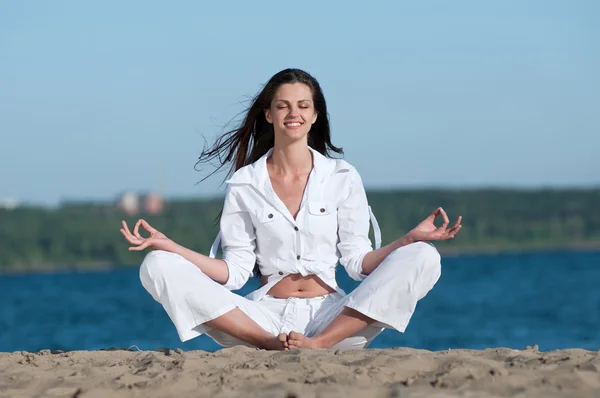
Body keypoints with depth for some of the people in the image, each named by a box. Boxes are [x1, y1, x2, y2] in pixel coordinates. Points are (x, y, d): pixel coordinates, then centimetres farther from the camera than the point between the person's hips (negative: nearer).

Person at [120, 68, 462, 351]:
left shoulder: (342, 178, 8)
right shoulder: (244, 185, 8)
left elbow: (358, 261, 4)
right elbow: (235, 272, 4)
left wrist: (412, 238, -11)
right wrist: (170, 247, -6)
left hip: (333, 317, 0)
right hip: (267, 313, 0)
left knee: (423, 259, -23)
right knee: (158, 267, -18)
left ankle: (320, 343, -27)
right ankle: (270, 342, -28)